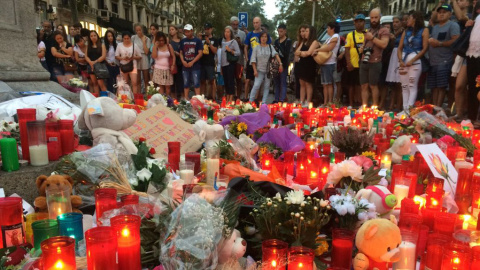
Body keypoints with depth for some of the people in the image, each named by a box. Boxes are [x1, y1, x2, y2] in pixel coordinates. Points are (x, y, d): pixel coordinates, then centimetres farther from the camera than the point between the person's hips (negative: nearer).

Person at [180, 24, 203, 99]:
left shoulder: (197, 40, -1)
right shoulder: (183, 41, 10)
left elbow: (200, 53, -6)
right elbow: (181, 53, 13)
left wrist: (192, 62, -14)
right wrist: (183, 61, -6)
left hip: (195, 66, -4)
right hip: (185, 66, 4)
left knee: (196, 83, -4)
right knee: (186, 84, 9)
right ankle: (185, 99, 16)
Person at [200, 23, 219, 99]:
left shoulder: (214, 40, 7)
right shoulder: (201, 39, 14)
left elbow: (215, 51, -4)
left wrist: (209, 43, -15)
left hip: (210, 63, -3)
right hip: (201, 63, 3)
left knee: (211, 81, -4)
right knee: (202, 81, 6)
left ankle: (212, 97, 1)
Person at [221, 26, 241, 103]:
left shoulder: (234, 41, -2)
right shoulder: (223, 42, 14)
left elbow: (238, 53, -8)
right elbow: (221, 53, 16)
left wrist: (231, 51, -21)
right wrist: (220, 64, 14)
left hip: (231, 64, -5)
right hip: (224, 64, 5)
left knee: (231, 80, -8)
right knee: (225, 81, 7)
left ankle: (231, 99, -5)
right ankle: (227, 98, 15)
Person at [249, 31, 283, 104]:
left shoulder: (270, 47, 5)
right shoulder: (256, 48, 2)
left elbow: (276, 55, -9)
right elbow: (253, 60, 1)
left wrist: (280, 64, -23)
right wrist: (255, 70, -8)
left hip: (268, 70, 2)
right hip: (259, 70, -2)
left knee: (266, 87, 5)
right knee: (256, 85, -14)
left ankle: (264, 103, 11)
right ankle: (251, 101, -7)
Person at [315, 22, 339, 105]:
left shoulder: (335, 37, -3)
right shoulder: (329, 38, 25)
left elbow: (328, 48, -15)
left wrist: (317, 50, -10)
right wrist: (317, 51, 0)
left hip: (330, 63, -9)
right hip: (324, 63, 9)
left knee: (329, 84, -9)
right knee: (325, 84, 7)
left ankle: (330, 102, -8)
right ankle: (325, 103, 9)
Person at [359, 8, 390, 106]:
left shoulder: (384, 30, 0)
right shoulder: (368, 31, 22)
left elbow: (384, 44, -16)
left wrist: (372, 37, -13)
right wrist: (362, 48, 10)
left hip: (375, 63, -6)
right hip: (364, 62, 7)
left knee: (373, 86, -4)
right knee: (364, 86, 4)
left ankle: (375, 107, 3)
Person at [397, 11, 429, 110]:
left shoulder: (424, 31, 4)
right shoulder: (406, 32, 18)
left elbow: (425, 48, -5)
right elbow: (400, 48, 12)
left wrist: (412, 60, -13)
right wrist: (400, 60, -5)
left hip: (415, 62, -5)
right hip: (403, 62, 5)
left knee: (412, 87, -11)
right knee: (404, 87, 2)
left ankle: (409, 109, -15)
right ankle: (404, 109, 3)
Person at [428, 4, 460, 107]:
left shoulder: (453, 25, 0)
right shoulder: (434, 27, 22)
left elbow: (456, 41, -12)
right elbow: (430, 40, 26)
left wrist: (439, 43, -11)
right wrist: (430, 41, 4)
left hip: (444, 62, -7)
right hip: (432, 62, 7)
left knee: (441, 87, -8)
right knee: (434, 87, 6)